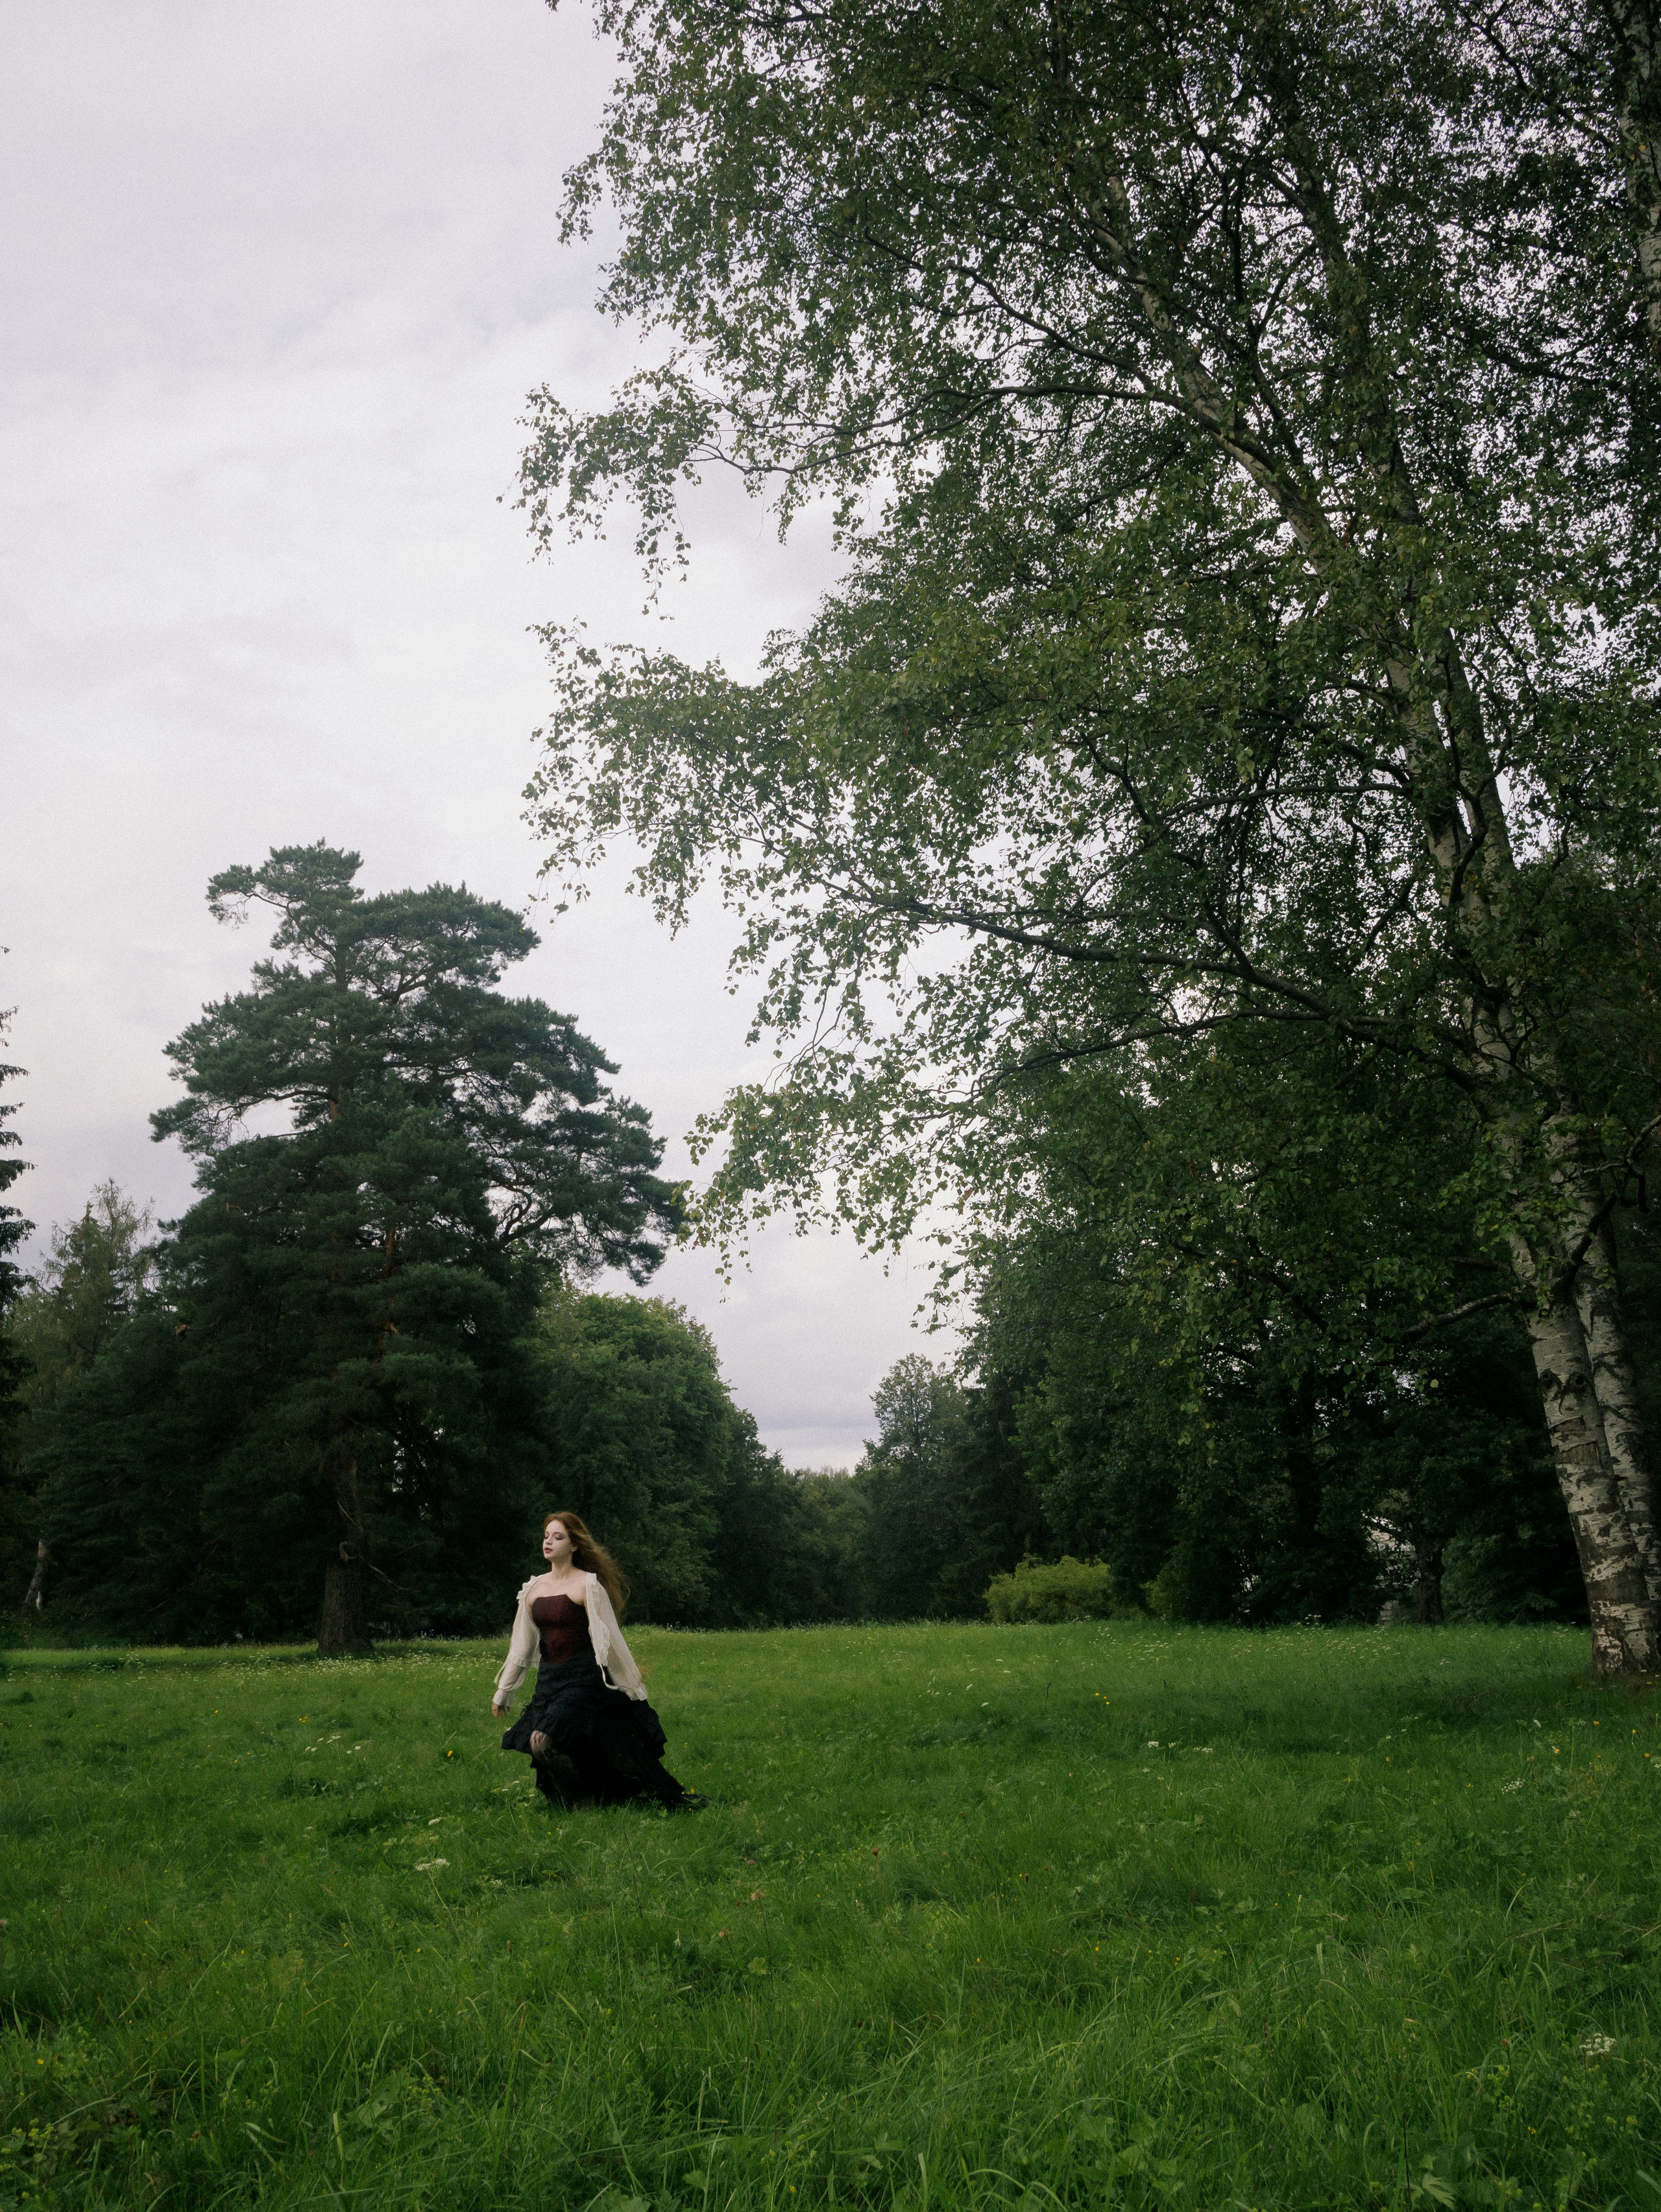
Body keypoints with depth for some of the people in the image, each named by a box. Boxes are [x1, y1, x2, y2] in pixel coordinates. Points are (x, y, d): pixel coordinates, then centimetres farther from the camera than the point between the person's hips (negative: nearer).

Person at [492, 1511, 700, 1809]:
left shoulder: (588, 1584, -9)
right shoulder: (534, 1588, 9)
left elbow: (607, 1639, -9)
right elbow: (521, 1644, 14)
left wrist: (630, 1684, -7)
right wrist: (503, 1691, 15)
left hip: (584, 1678, -6)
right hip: (549, 1680, 6)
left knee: (544, 1743, -17)